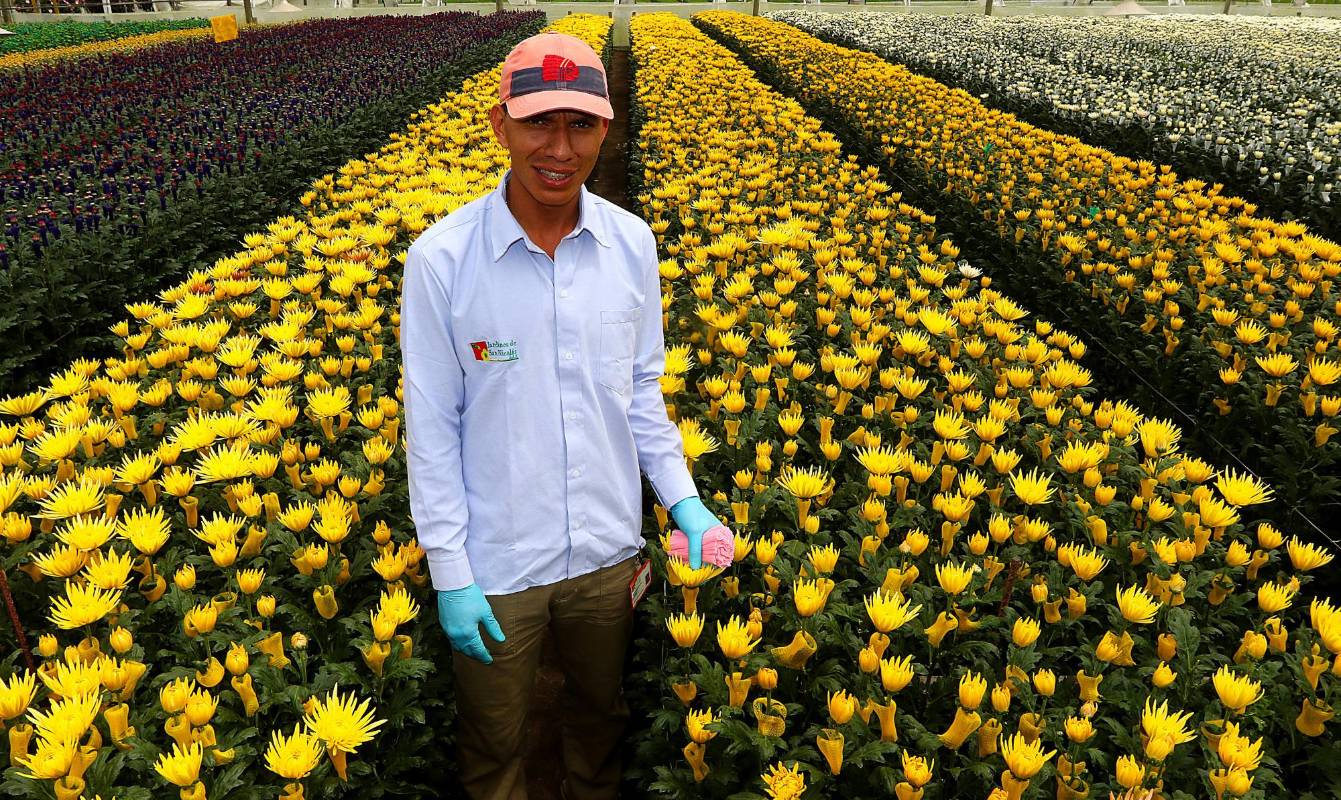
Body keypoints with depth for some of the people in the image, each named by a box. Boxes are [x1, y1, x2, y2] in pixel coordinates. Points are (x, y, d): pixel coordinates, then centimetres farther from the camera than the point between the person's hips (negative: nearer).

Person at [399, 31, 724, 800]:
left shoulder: (633, 244, -7)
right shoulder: (442, 259, -17)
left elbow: (641, 390, 4)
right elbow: (431, 424, -11)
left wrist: (683, 498, -4)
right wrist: (449, 572, -10)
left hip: (608, 548, 3)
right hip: (497, 561, -3)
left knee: (603, 711, 27)